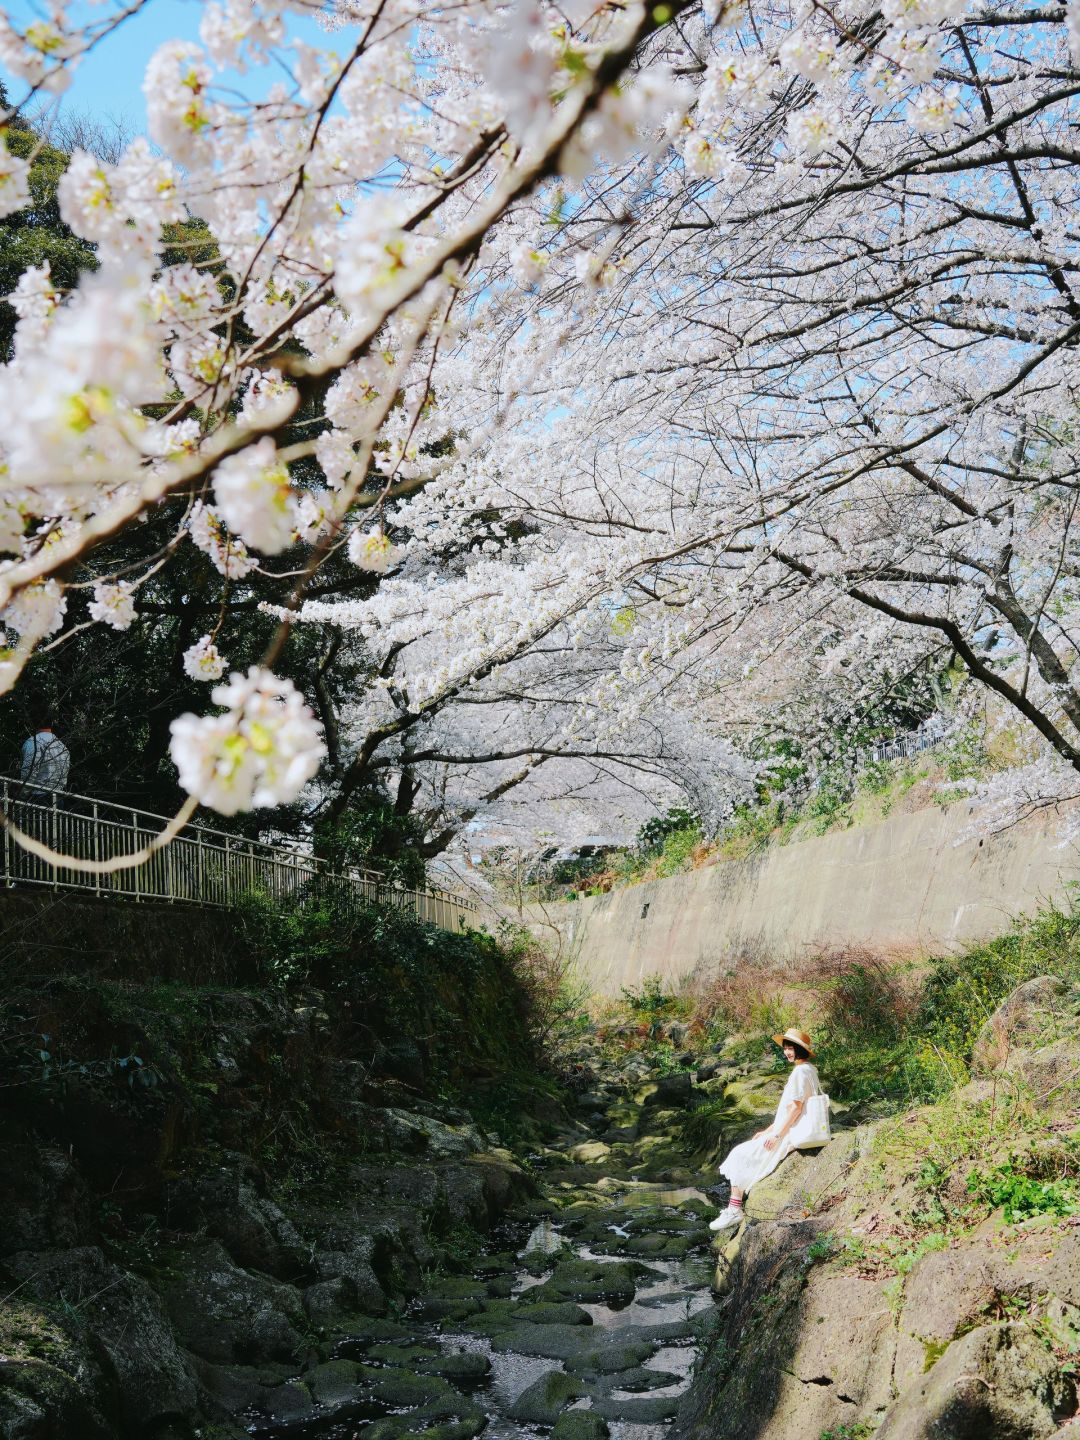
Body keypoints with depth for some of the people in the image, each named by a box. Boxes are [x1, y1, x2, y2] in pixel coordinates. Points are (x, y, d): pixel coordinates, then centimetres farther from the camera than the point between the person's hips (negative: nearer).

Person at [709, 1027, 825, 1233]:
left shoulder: (800, 1071, -15)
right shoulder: (808, 1070, 16)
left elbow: (796, 1108, -20)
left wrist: (777, 1135, -17)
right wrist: (768, 1130, 18)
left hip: (791, 1135, -10)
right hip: (793, 1131, 10)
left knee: (741, 1156, -8)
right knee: (744, 1152, 13)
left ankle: (734, 1209, -6)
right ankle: (734, 1208, 10)